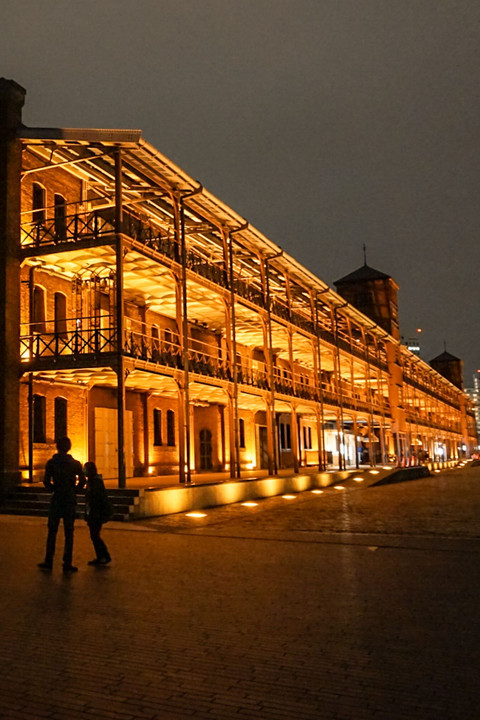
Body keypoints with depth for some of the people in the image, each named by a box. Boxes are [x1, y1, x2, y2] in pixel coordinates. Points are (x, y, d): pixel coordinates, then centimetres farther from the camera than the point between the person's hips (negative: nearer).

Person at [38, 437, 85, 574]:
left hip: (56, 500, 0)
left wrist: (54, 489, 12)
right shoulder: (75, 463, -1)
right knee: (68, 533, 4)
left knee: (52, 531, 10)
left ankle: (48, 561, 11)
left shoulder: (51, 463, -1)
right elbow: (82, 481, -8)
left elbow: (46, 482, -6)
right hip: (70, 500, 0)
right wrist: (74, 491, 5)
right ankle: (67, 564, 3)